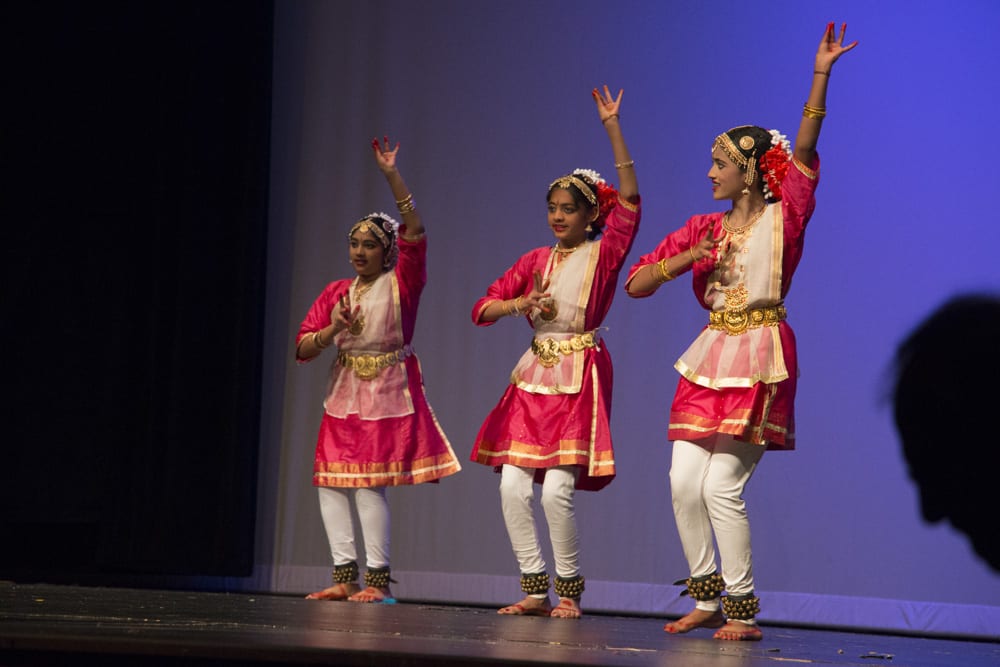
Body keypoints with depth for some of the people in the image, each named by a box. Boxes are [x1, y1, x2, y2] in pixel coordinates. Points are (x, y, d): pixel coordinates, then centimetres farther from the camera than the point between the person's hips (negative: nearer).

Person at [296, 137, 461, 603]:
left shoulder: (402, 284, -3)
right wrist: (331, 330, -14)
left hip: (387, 394, -5)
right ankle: (345, 577, 8)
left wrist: (392, 175, -24)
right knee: (331, 485, 2)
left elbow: (415, 232, -19)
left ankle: (378, 579, -2)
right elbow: (302, 348, 6)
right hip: (344, 394, 5)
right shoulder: (336, 292, 9)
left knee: (369, 484, -10)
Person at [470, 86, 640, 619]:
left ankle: (570, 592, 2)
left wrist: (611, 125, -16)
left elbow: (629, 200, -13)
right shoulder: (535, 260, 12)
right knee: (513, 487, -4)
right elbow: (482, 308, 12)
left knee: (557, 490, -14)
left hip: (579, 378, -5)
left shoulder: (603, 255, -1)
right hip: (534, 375, 5)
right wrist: (521, 303, -10)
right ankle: (535, 590, 6)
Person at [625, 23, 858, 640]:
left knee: (722, 486, -10)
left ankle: (744, 610, -1)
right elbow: (636, 284, 11)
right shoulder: (704, 228, 12)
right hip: (712, 355, 6)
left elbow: (804, 150, -14)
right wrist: (683, 260, -7)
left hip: (761, 356, -6)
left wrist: (821, 74, -22)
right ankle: (708, 599, 12)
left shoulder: (783, 218, 0)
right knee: (684, 481, 0)